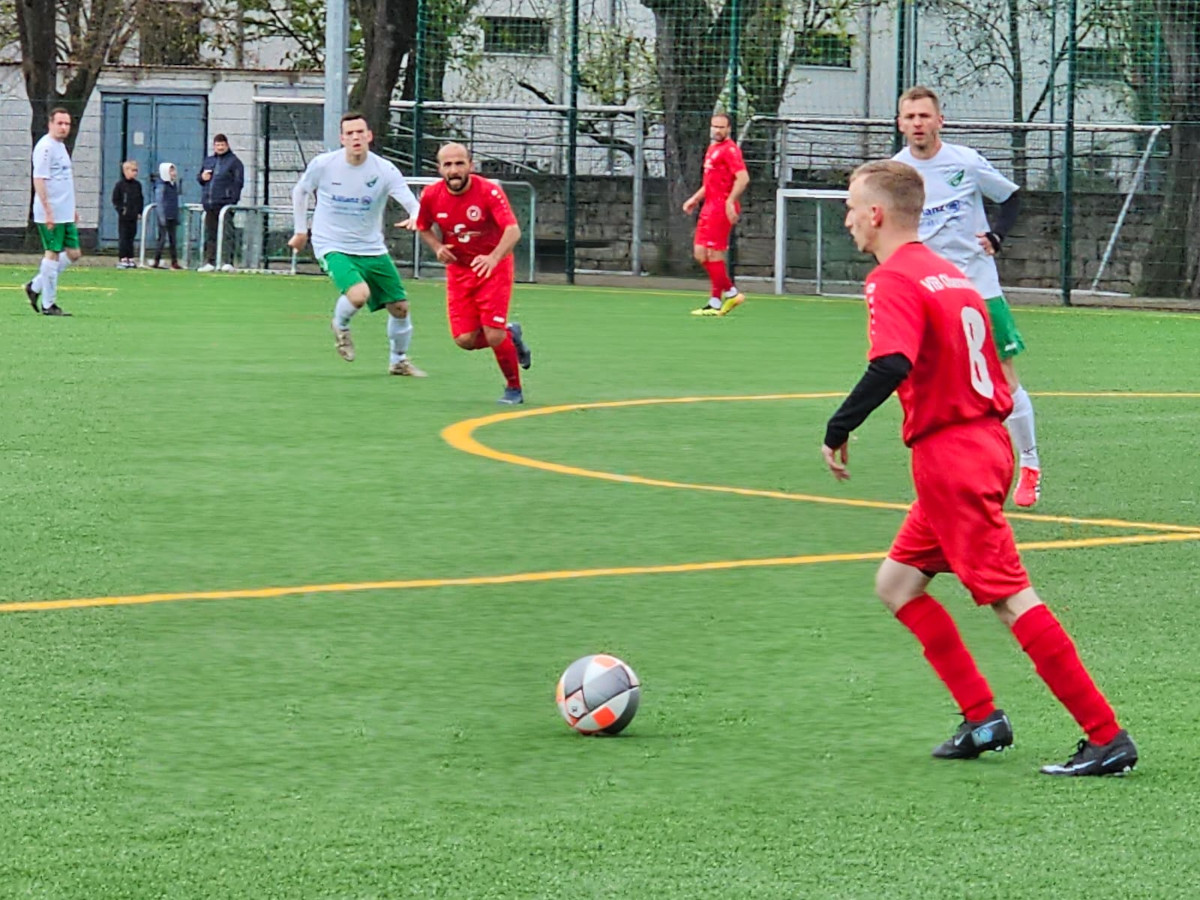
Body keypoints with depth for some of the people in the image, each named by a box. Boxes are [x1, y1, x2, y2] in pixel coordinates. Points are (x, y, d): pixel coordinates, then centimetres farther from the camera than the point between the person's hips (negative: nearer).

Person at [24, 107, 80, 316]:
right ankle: (47, 304, 2)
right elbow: (39, 180, -18)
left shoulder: (61, 146, 17)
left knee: (73, 253, 9)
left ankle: (36, 286, 18)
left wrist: (72, 209, 23)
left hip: (65, 214, 9)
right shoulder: (45, 147, -12)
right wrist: (48, 211, -23)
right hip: (51, 214, -9)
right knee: (52, 253, -5)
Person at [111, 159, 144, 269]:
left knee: (131, 237, 9)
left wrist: (139, 212, 6)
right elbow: (115, 200, -4)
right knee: (123, 238, -3)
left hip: (133, 217, 4)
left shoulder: (137, 185, 8)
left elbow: (140, 200, 14)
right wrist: (121, 210, -12)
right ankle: (122, 259, -2)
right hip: (123, 217, -4)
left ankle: (130, 259, 13)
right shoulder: (120, 185, -5)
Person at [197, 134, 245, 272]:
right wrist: (202, 177, 3)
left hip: (225, 203, -6)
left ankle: (227, 262, -9)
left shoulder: (234, 161, 0)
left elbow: (238, 182, -5)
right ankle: (209, 262, 11)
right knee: (210, 234, 8)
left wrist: (233, 199, -15)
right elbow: (199, 177, 28)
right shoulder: (208, 161, 18)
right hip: (209, 203, 6)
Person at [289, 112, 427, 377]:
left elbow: (412, 203, -19)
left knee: (400, 307, 5)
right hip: (332, 246, -3)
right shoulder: (322, 165, -10)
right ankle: (340, 325, 7)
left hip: (372, 249, 3)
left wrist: (415, 217, -42)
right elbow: (300, 191, 10)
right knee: (359, 294, -29)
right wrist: (300, 230, 12)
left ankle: (399, 360, 31)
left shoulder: (384, 170, -10)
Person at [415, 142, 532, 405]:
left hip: (494, 267, -4)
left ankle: (514, 388, 12)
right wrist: (437, 247, -10)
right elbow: (423, 228, 12)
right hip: (458, 270, 4)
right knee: (465, 340, -6)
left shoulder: (489, 191, -21)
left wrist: (493, 258, -50)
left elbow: (513, 230, -32)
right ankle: (510, 334, 26)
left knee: (494, 336, -13)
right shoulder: (431, 196, -8)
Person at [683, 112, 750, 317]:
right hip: (710, 207, 10)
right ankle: (731, 293, 15)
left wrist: (730, 202, -28)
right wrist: (695, 199, 25)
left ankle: (716, 302, 1)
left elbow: (743, 177, -22)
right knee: (700, 253, 9)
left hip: (721, 208, -10)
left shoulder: (729, 149, -11)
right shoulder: (712, 148, 19)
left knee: (713, 253, -7)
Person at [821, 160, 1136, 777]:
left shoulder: (892, 281, -13)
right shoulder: (950, 274, 15)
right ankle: (982, 719, 12)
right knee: (897, 584, 16)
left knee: (1012, 599, -8)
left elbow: (892, 366, -29)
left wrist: (838, 428, -19)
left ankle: (1107, 738, -9)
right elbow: (992, 364, 19)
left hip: (948, 457, -10)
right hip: (987, 442, 10)